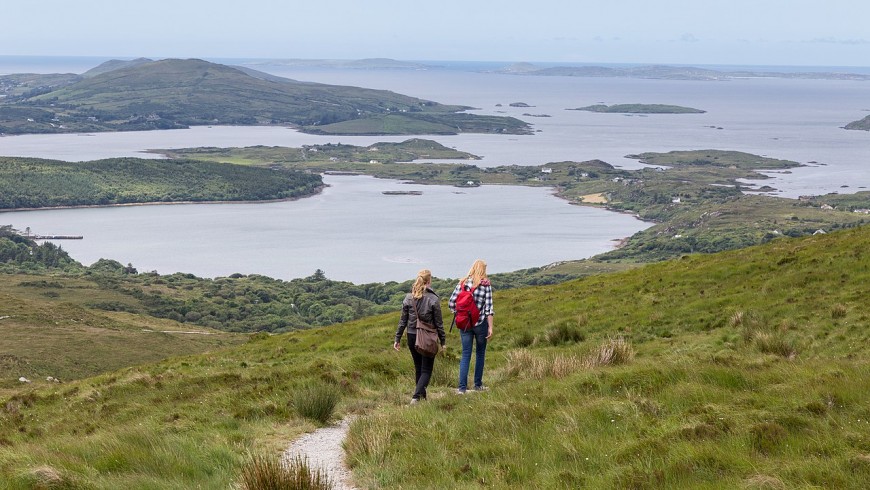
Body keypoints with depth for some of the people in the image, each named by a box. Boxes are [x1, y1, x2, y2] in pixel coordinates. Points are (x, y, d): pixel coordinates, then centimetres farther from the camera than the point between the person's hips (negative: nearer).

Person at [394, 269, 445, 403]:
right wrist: (443, 341, 2)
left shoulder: (408, 298, -2)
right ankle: (416, 396, -14)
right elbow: (438, 322, -7)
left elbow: (403, 320, 2)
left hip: (412, 337, 4)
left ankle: (422, 396, 27)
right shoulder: (433, 299, -11)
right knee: (426, 370, 3)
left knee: (418, 368, 19)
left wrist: (397, 338, 9)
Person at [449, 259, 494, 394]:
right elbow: (488, 308, -10)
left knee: (465, 355, 4)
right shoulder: (486, 285, -6)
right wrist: (490, 327, -7)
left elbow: (451, 303, -1)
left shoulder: (462, 283, 2)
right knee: (480, 353, 15)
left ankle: (462, 387, -6)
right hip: (481, 323, -2)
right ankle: (478, 384, 20)